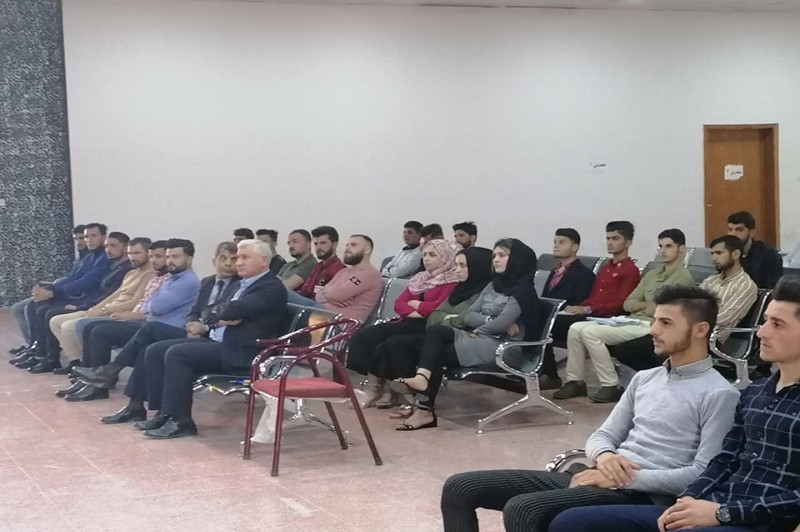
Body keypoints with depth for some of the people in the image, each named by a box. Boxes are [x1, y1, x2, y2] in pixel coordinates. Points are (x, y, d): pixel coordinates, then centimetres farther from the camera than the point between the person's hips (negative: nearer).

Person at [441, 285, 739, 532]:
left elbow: (705, 474, -14)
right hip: (604, 480, 9)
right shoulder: (644, 379, 20)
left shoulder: (719, 395, -5)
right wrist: (604, 456, -6)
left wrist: (626, 477, -16)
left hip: (644, 495, -8)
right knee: (461, 488, -1)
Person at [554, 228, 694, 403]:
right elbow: (627, 304, 16)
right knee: (576, 328, -6)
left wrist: (642, 306, 1)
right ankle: (575, 381, -1)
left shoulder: (683, 277, -5)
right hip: (632, 322, 9)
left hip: (649, 326, -9)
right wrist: (647, 305, -4)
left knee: (590, 332, -23)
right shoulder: (652, 275, 22)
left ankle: (611, 387, -17)